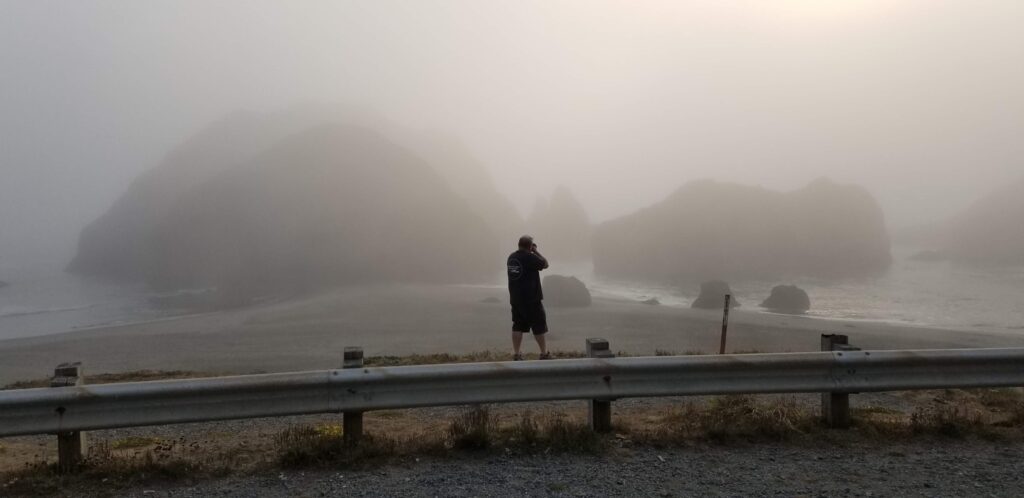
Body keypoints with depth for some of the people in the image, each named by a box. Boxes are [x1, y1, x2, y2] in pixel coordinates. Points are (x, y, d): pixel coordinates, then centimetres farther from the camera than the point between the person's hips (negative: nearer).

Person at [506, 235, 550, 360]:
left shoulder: (511, 257, 6)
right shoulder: (530, 257, -17)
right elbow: (545, 264, -5)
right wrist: (536, 251, 2)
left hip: (515, 298, 7)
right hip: (531, 299, -7)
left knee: (517, 326, 7)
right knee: (539, 326, 4)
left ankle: (517, 354, 6)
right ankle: (544, 353, 10)